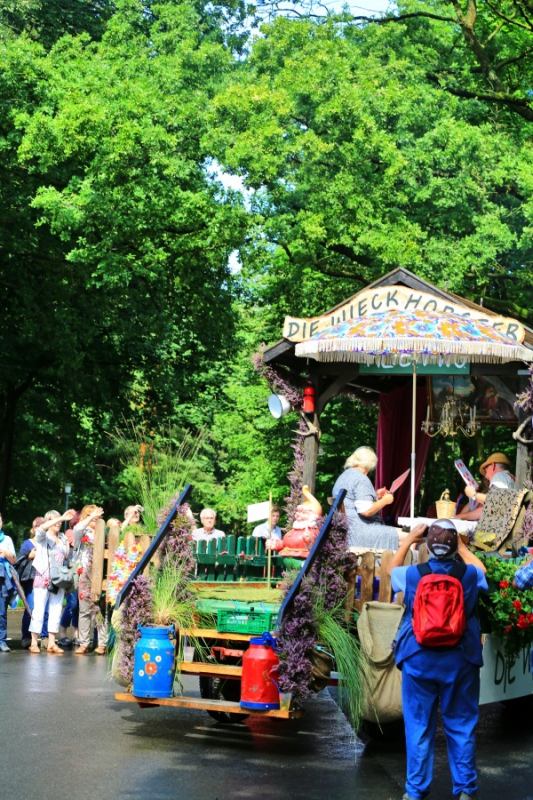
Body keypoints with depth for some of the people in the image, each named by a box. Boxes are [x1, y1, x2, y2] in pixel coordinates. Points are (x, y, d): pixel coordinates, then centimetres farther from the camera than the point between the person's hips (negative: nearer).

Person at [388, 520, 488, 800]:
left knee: (419, 727, 8)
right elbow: (481, 570, 21)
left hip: (419, 661, 0)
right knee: (461, 726, 9)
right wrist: (461, 546, 26)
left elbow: (392, 569, 19)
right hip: (460, 661, 0)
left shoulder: (412, 575, -5)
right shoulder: (469, 575, -6)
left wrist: (409, 539, 26)